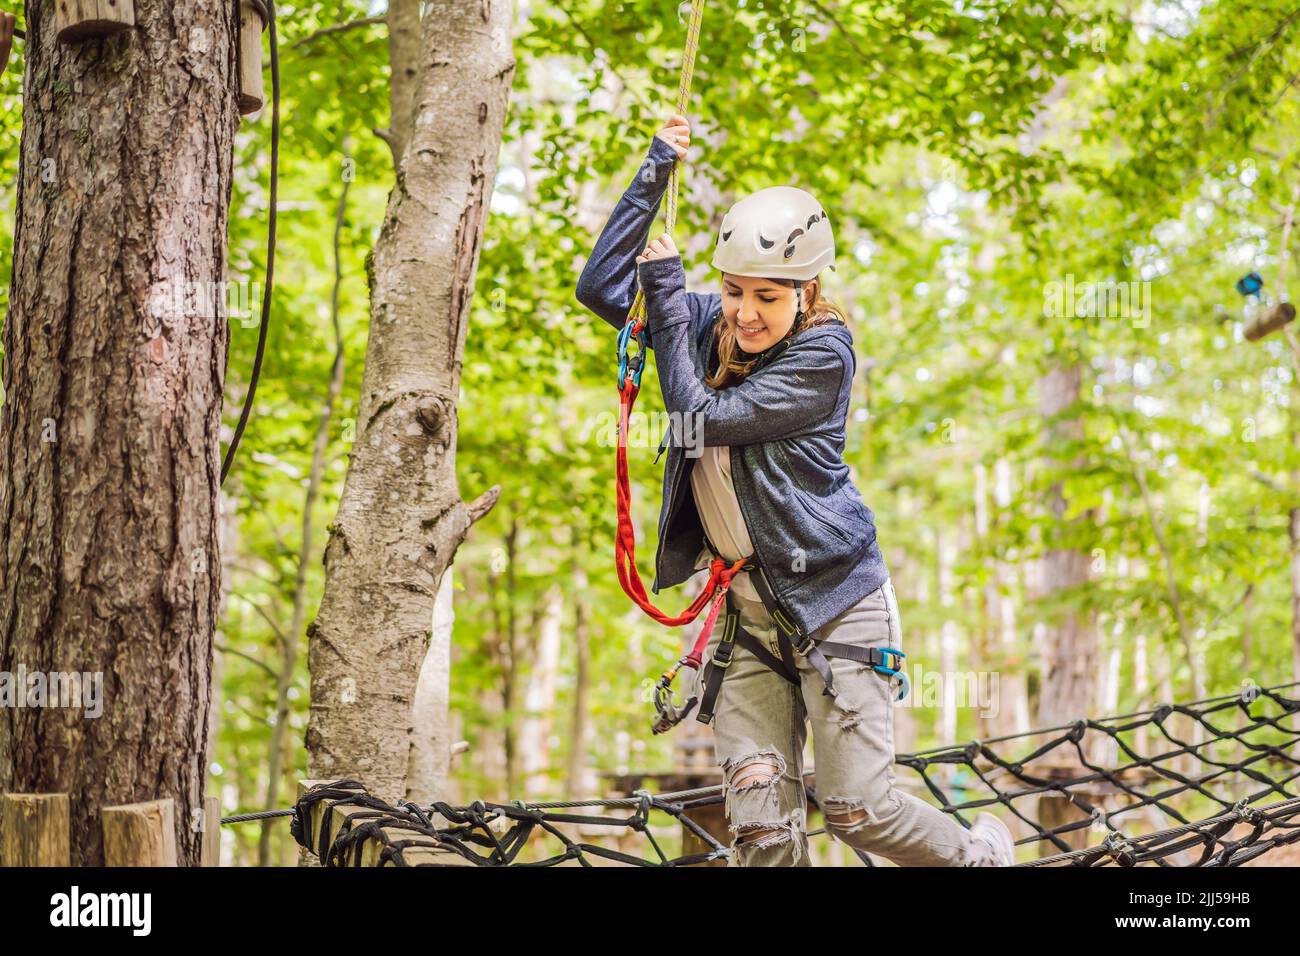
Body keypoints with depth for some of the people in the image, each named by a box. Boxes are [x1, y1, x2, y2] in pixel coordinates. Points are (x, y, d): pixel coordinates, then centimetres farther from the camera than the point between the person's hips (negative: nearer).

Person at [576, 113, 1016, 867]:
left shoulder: (823, 353, -15)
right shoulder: (711, 323, 3)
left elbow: (702, 418, -20)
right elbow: (601, 288, -1)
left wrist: (668, 291, -14)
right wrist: (655, 173, -6)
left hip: (834, 602, -5)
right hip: (749, 611, 5)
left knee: (857, 810, -1)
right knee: (762, 821, -5)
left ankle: (983, 853, 28)